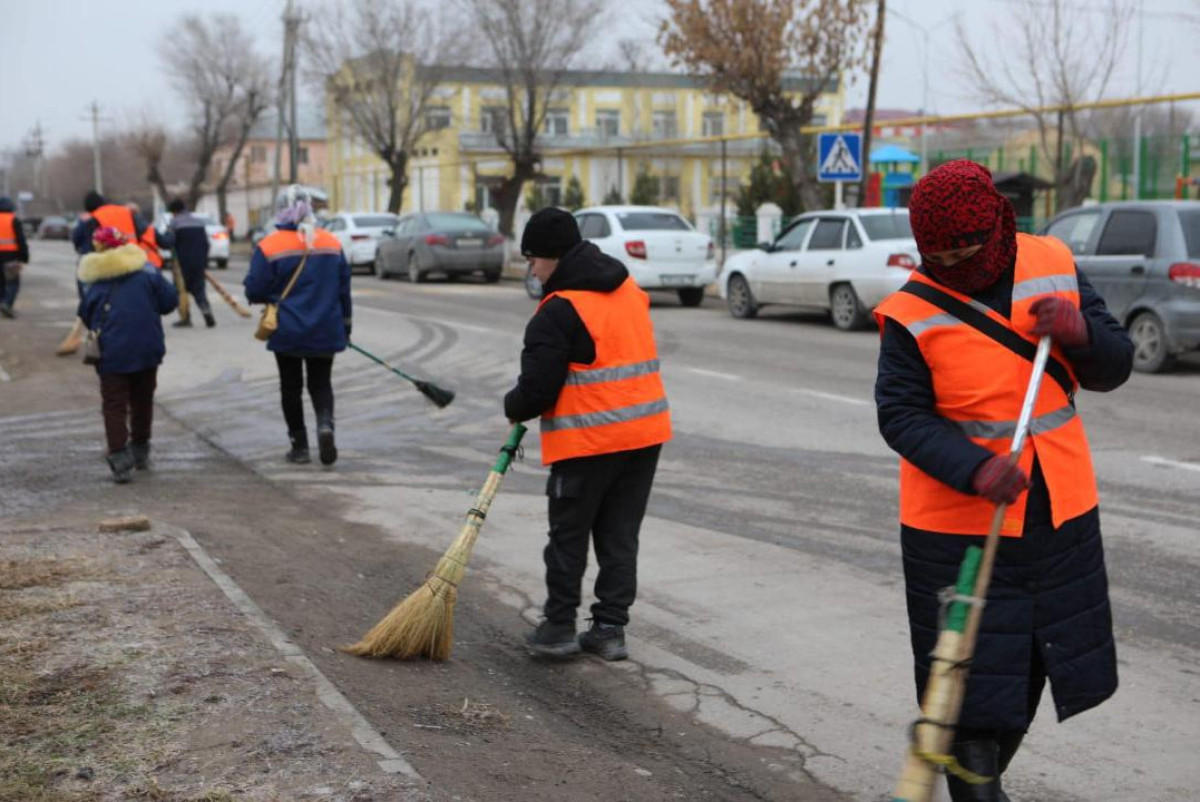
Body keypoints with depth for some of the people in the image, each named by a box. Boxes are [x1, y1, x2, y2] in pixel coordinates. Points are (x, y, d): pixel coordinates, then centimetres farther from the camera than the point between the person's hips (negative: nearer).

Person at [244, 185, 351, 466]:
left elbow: (254, 291, -10)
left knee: (291, 387, 11)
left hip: (287, 331, -2)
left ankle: (300, 446, 14)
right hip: (326, 330, 2)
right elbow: (344, 288, 7)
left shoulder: (269, 247, -10)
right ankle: (325, 424, -14)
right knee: (321, 383, 13)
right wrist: (345, 325, 18)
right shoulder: (332, 244, 2)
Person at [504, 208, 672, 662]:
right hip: (645, 433, 7)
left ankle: (559, 628, 14)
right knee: (620, 536, 12)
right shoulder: (629, 291, 12)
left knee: (568, 535, 7)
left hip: (588, 440, -7)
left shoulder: (559, 310, -14)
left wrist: (513, 408, 8)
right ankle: (610, 629, 14)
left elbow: (537, 389, -14)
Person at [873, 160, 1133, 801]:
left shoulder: (1054, 267, -2)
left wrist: (1080, 330, -20)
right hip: (957, 526, -5)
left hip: (1060, 514, 5)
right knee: (971, 674, 0)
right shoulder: (912, 313, -14)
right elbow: (901, 416, -16)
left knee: (1032, 660, 20)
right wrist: (974, 469, -32)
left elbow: (1112, 370, 3)